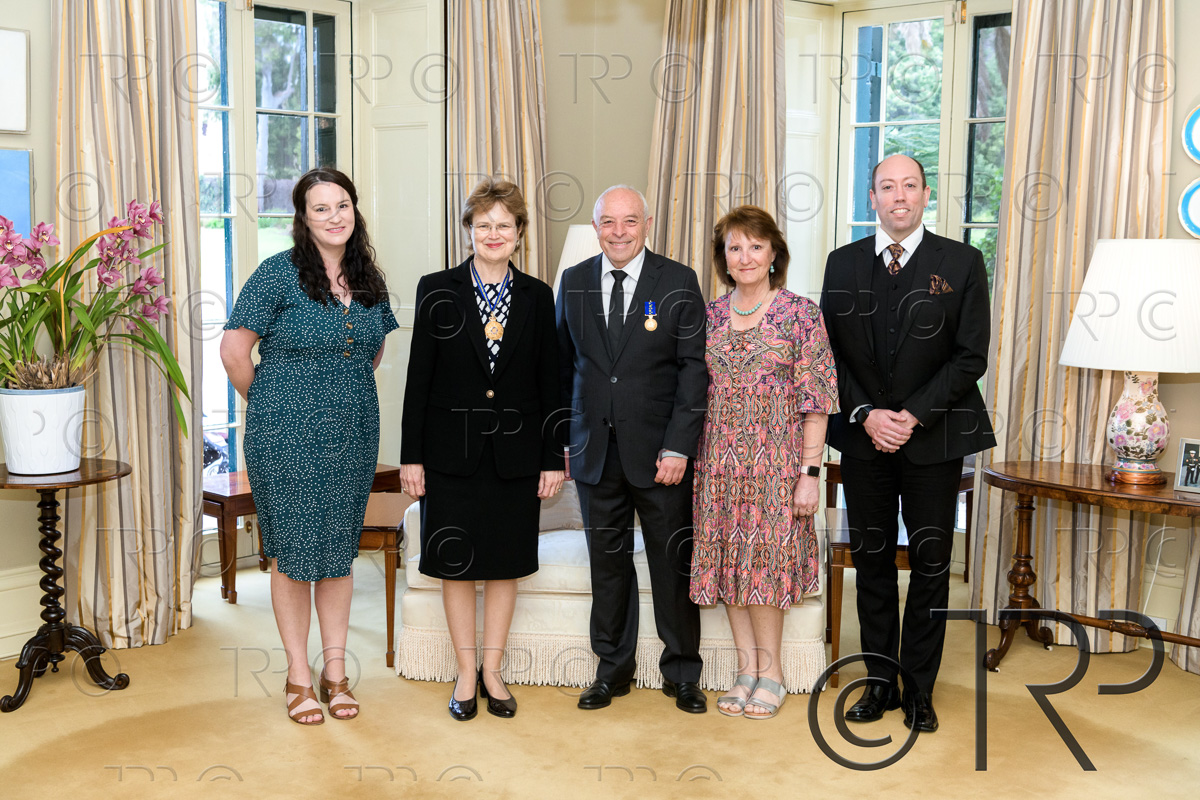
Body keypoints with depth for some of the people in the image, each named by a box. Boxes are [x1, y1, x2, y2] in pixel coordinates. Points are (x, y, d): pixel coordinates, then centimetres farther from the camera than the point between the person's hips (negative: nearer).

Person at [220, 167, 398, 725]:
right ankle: (298, 675, 18)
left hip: (353, 437, 5)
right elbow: (234, 350, -8)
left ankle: (335, 671, 23)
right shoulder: (279, 272, -8)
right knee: (292, 550, 4)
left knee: (339, 549, 11)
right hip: (287, 438, -4)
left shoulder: (369, 279, 8)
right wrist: (269, 406, 1)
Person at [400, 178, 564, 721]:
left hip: (515, 451, 2)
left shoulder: (537, 296, 4)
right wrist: (411, 455, -5)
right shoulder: (437, 289, -1)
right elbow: (418, 377, -2)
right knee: (457, 562, 6)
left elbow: (548, 383, 5)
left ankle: (492, 671, 24)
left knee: (506, 562, 9)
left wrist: (553, 458, 1)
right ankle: (466, 673, 21)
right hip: (453, 448, -1)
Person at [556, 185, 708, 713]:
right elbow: (564, 365, 12)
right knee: (607, 562, 12)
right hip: (595, 451, 3)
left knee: (674, 564, 7)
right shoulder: (573, 282, 6)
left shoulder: (678, 283, -3)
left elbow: (694, 368, -6)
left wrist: (679, 447, -13)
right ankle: (612, 669, 28)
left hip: (661, 453, -2)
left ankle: (682, 673, 24)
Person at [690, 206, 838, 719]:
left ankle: (770, 673, 15)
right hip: (719, 461, 4)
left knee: (764, 559, -1)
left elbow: (815, 398, -7)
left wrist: (811, 473, -12)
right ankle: (748, 670, 18)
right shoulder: (710, 316, 8)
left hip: (775, 459, -4)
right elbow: (695, 392, 12)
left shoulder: (800, 313, -4)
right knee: (729, 559, 6)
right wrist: (690, 457, 6)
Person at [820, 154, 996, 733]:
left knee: (931, 566, 5)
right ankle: (881, 681, 22)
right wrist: (865, 414, -10)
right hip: (863, 438, 2)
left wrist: (914, 415, -14)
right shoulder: (843, 263, 6)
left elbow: (971, 356, -4)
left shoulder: (961, 262, 0)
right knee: (871, 561, 8)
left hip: (934, 438, -2)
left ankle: (919, 689, 18)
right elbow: (830, 353, 4)